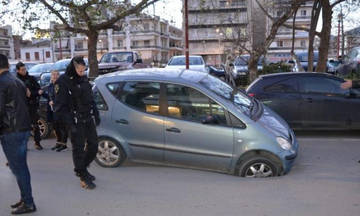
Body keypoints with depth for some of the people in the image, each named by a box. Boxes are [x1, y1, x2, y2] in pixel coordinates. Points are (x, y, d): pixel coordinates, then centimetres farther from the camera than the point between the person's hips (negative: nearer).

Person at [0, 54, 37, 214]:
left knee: (17, 168, -2)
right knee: (21, 166, 16)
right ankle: (25, 199, 24)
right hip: (24, 129, 8)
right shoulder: (18, 81, 13)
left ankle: (28, 203, 4)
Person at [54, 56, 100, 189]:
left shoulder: (83, 78, 8)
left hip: (88, 119, 7)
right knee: (79, 149, 0)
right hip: (76, 122, -7)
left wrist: (96, 114, 13)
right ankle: (83, 178, 12)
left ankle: (82, 169, 33)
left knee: (93, 146, 12)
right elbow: (59, 107, -14)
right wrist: (70, 124, -20)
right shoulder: (63, 82, -13)